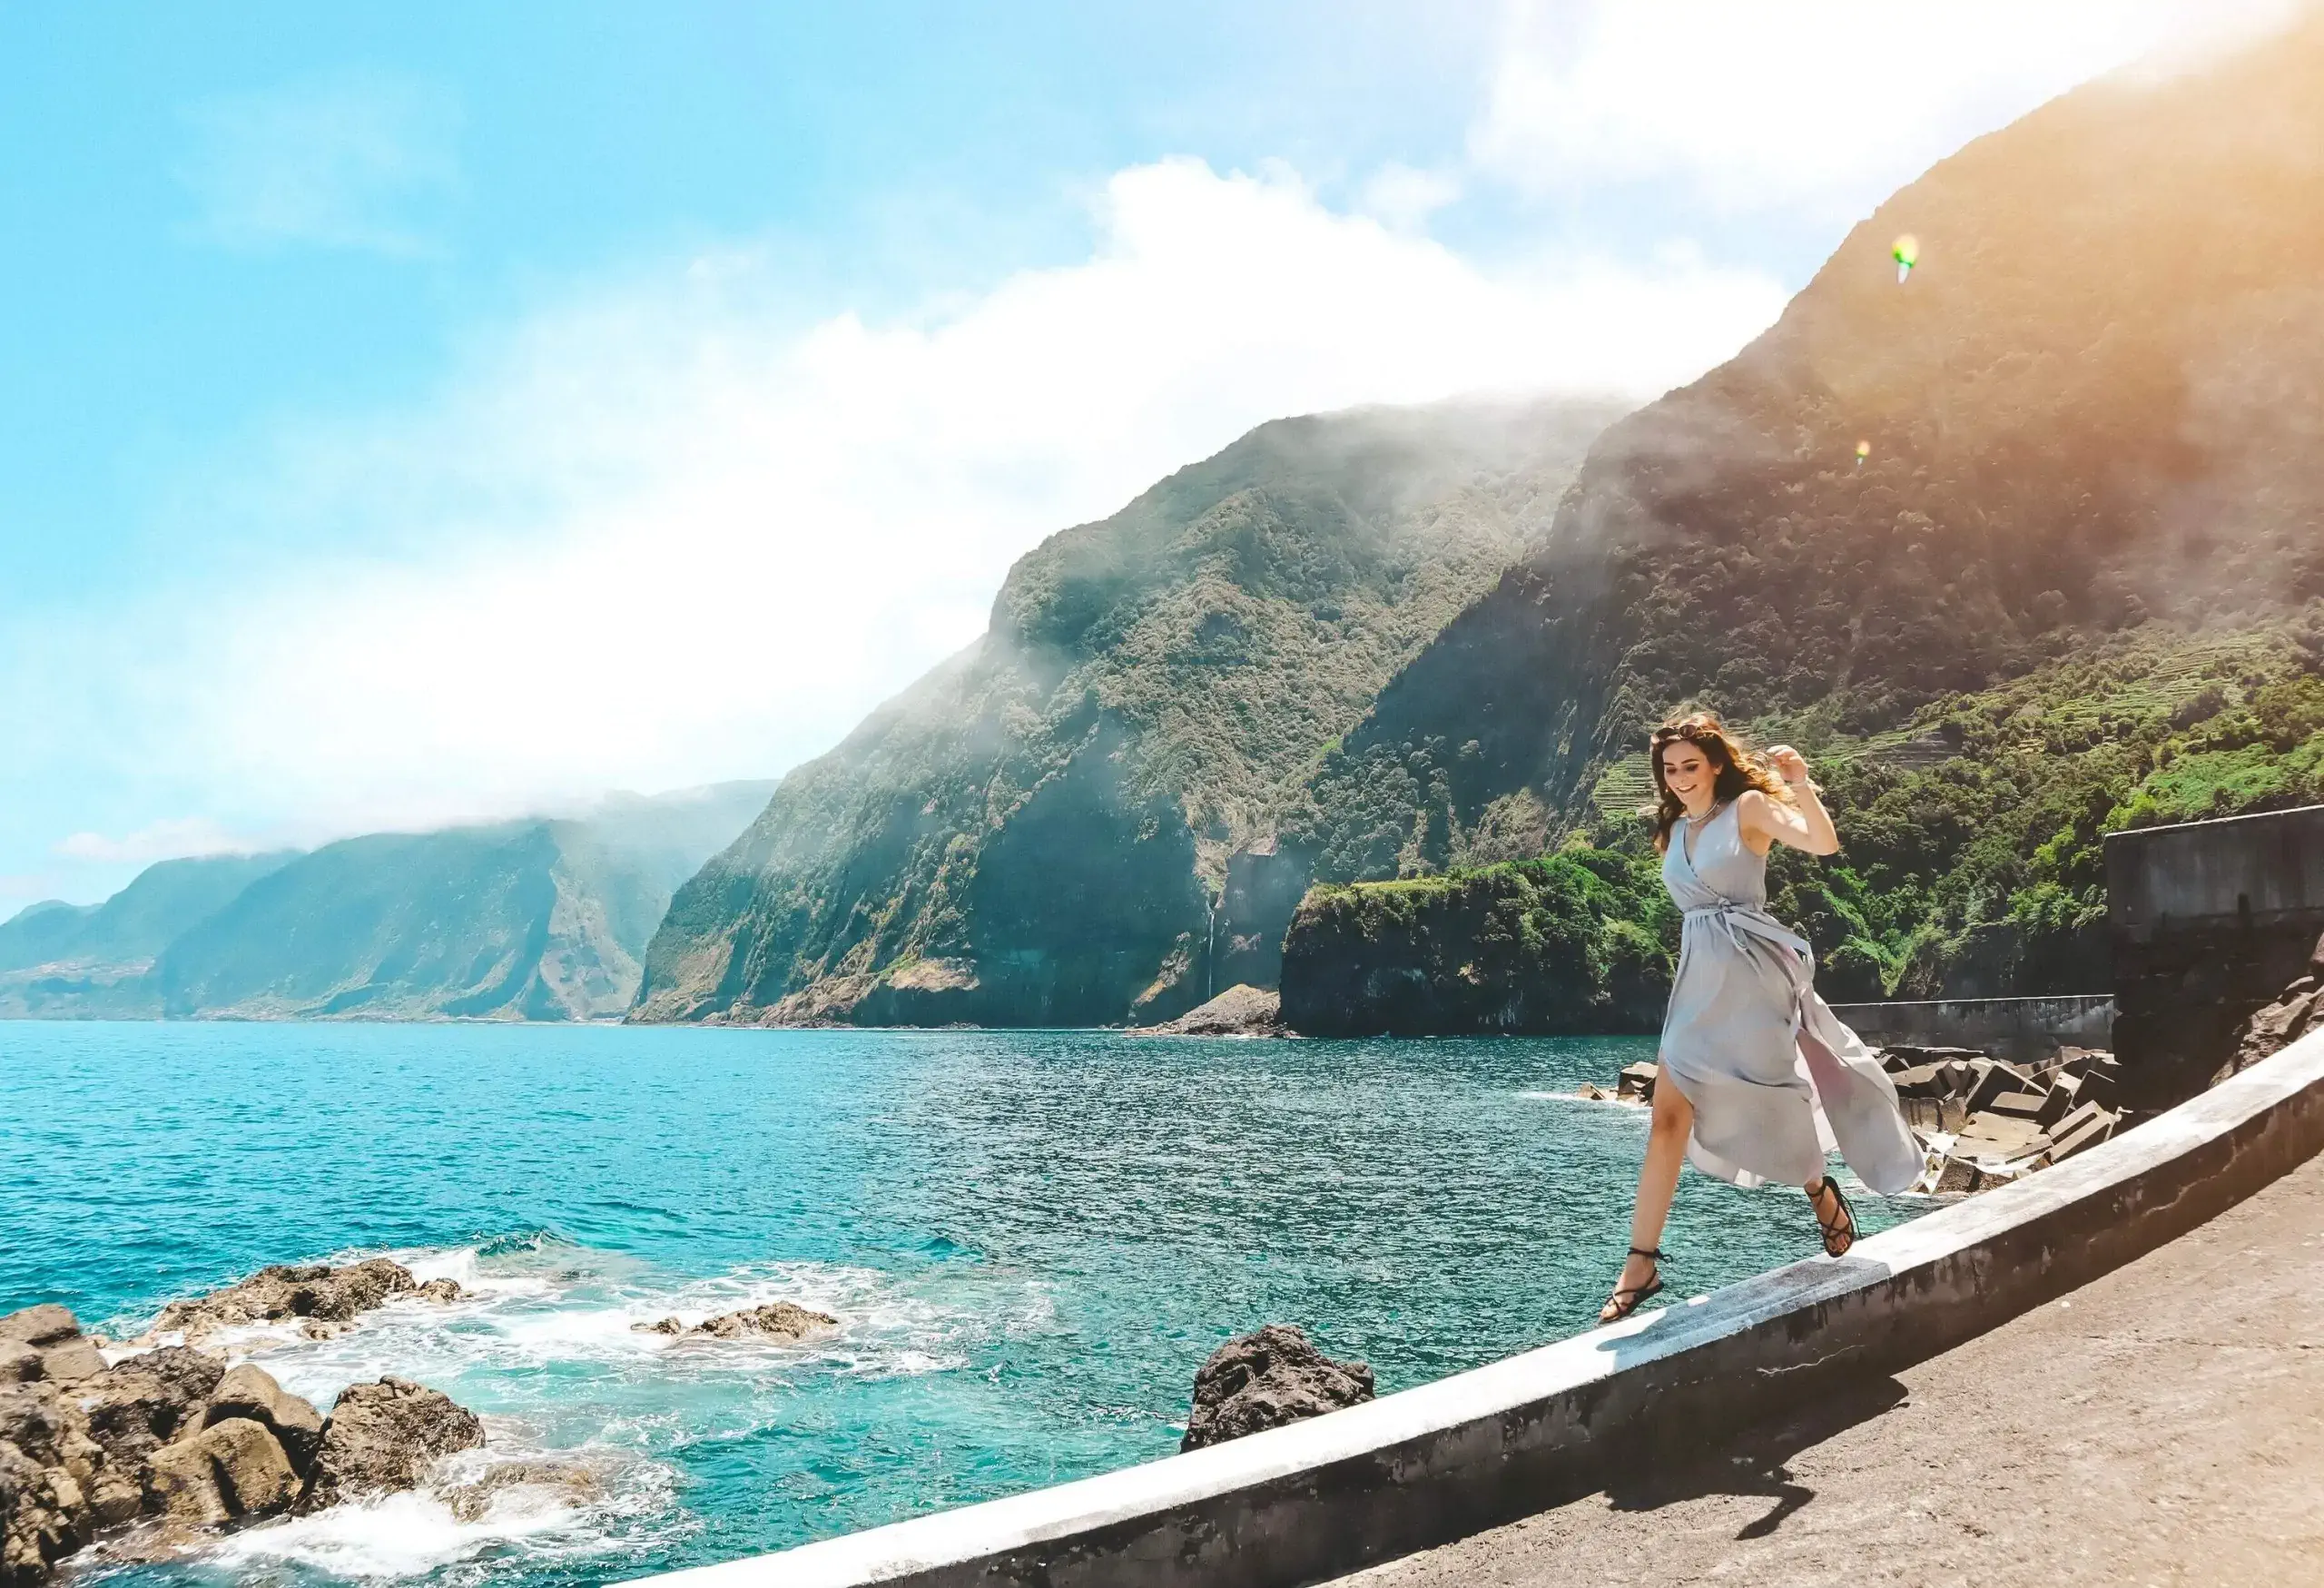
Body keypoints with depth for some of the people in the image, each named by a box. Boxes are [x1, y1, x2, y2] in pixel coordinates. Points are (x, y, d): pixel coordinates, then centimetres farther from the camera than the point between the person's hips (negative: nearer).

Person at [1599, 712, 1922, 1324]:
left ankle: (1823, 1194, 35)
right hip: (1700, 979, 6)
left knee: (1769, 1099, 3)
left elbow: (1824, 843, -18)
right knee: (1667, 1119, -4)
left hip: (1753, 971, -5)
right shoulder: (1675, 830, 15)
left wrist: (1801, 787, -32)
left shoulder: (1748, 808, -3)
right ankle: (1641, 1264, -4)